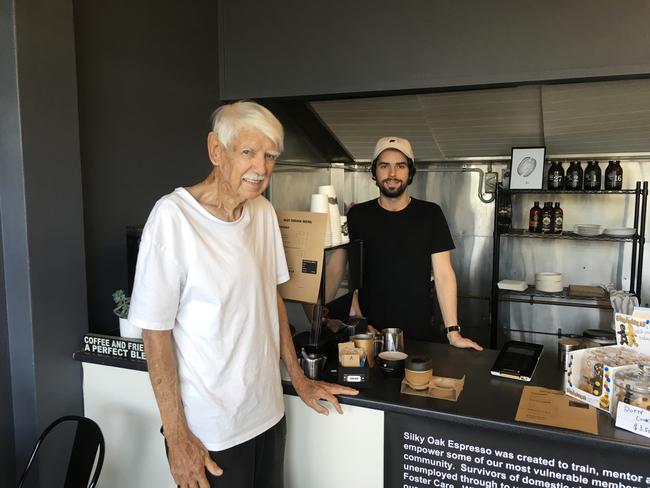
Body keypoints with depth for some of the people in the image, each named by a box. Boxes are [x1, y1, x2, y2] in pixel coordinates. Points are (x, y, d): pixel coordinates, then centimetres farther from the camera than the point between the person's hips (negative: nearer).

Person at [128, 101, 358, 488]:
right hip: (207, 433, -6)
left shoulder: (264, 212, 1)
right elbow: (156, 332, -16)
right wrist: (177, 438, -14)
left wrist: (299, 379, 10)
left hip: (268, 413, 6)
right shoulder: (173, 216, -19)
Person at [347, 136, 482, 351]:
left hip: (419, 333, 0)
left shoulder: (430, 214, -1)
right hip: (370, 332, 0)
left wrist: (453, 332, -10)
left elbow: (443, 274, -4)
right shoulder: (358, 215, -1)